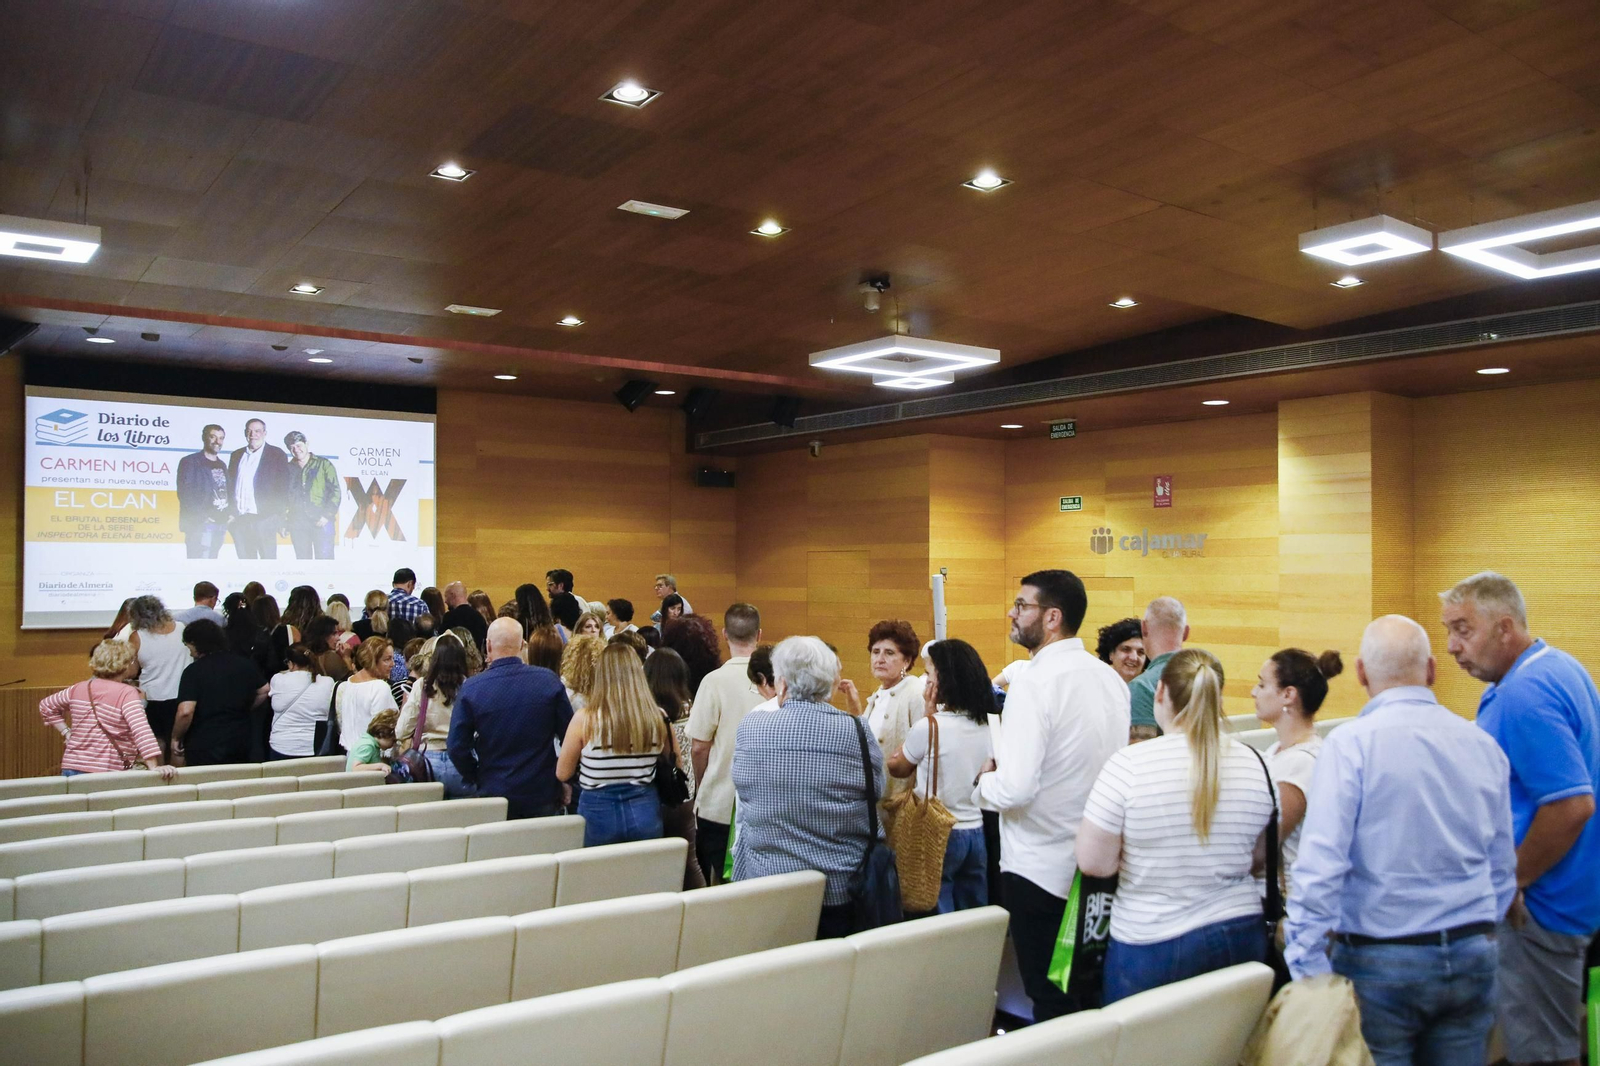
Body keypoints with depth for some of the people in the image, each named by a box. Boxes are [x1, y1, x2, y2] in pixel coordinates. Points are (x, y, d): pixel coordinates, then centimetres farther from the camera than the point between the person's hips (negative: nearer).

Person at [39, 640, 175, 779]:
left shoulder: (79, 689, 8)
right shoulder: (127, 693, -12)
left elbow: (46, 706, 25)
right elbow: (141, 730, -24)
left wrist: (66, 732, 21)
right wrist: (154, 767, -28)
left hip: (71, 767, 6)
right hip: (107, 773, -6)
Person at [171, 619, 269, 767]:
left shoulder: (193, 671, -13)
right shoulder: (245, 664, 2)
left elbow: (185, 712, -20)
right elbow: (264, 692, 9)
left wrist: (176, 738, -6)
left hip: (203, 747, -5)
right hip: (240, 743, 5)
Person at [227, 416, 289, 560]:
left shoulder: (277, 455, 3)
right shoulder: (236, 455, 17)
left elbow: (283, 488, -1)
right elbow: (230, 485, 16)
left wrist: (280, 517, -9)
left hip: (264, 520, -4)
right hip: (239, 520, 4)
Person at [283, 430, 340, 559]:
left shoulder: (324, 464, 3)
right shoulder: (288, 469, 13)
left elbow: (336, 491, -1)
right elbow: (284, 495, 16)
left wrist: (327, 515, -11)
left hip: (322, 522, -4)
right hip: (297, 524, 4)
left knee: (324, 558, -8)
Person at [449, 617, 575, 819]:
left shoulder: (470, 688, -9)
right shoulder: (549, 680, -8)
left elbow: (456, 746, -8)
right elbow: (570, 735, -3)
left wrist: (475, 779, 8)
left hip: (495, 794, 0)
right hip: (543, 795, 0)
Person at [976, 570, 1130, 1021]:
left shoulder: (1033, 683, -20)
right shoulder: (1110, 678, 4)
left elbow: (1014, 789, -27)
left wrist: (984, 782, -5)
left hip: (1041, 870, -7)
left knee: (1051, 1003, 5)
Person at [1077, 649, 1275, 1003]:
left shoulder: (1128, 765, -17)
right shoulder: (1252, 763, -4)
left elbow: (1093, 863, -13)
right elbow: (1258, 854, 9)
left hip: (1152, 948, -4)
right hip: (1242, 939, 4)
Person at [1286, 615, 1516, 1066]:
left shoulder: (1351, 744, -13)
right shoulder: (1484, 746, 5)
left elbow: (1320, 864, -19)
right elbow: (1503, 868, 14)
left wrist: (1305, 970, -14)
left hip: (1381, 961, -5)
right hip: (1473, 960, 5)